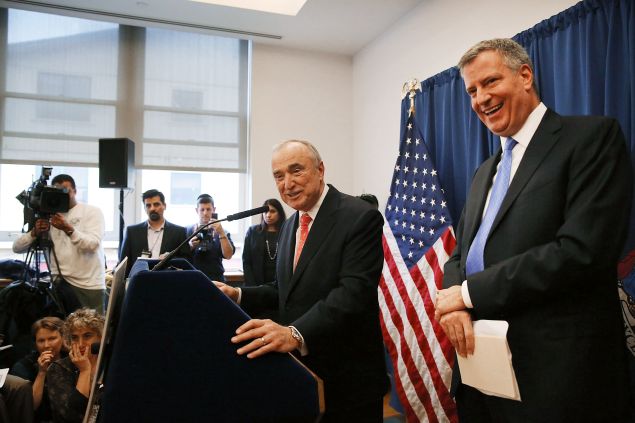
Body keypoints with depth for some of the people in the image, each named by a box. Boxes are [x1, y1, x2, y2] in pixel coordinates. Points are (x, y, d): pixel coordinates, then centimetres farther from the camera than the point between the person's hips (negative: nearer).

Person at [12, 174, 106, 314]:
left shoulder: (92, 211, 0)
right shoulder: (48, 216, 9)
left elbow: (92, 244, -15)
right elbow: (17, 247, 3)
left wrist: (68, 229, -28)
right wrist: (35, 232, -16)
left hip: (90, 285, -3)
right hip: (60, 284, 3)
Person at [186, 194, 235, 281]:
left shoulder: (222, 232, 4)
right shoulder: (188, 231, 4)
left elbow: (228, 255, -10)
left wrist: (221, 233, -18)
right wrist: (189, 247, -16)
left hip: (216, 279, 0)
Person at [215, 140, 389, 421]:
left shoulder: (361, 217, -16)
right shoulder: (289, 226, 10)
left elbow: (354, 292, -27)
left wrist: (296, 334, -40)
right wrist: (239, 295, -2)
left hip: (347, 377, -7)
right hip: (297, 372, 7)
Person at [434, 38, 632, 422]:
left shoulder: (593, 135, -7)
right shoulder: (486, 171, 15)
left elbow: (583, 250, -20)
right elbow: (460, 255, 13)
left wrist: (471, 292, -15)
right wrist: (454, 303, -9)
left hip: (557, 373, -6)